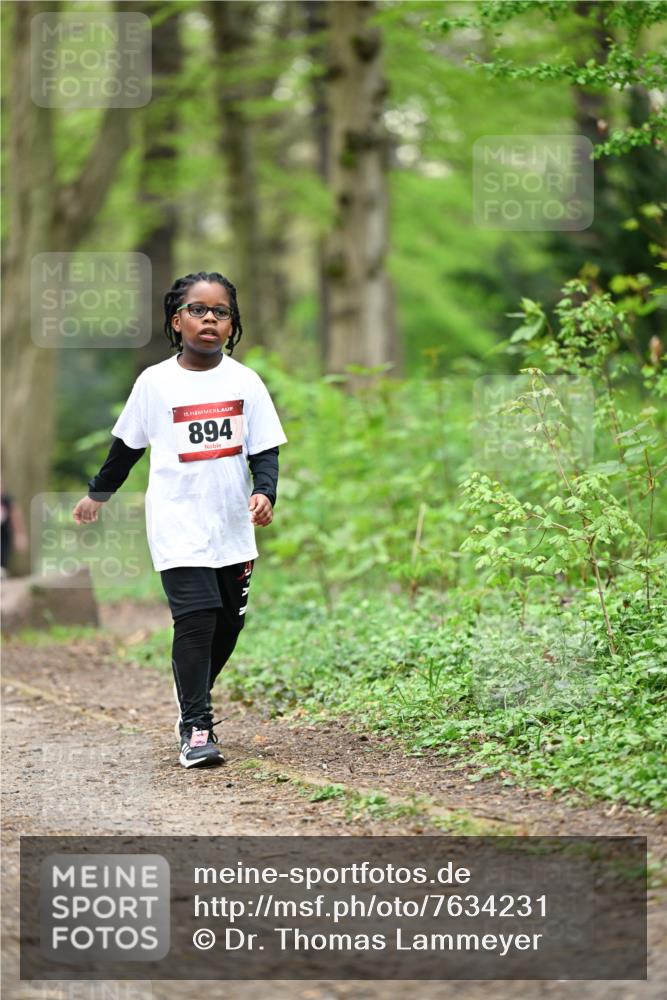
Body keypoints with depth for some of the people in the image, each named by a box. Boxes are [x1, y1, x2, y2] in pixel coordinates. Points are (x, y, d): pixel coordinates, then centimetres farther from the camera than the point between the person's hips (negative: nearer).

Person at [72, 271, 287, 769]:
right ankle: (196, 729, -13)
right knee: (196, 616, -15)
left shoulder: (245, 382, 1)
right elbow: (127, 445, 13)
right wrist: (98, 493, 22)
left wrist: (265, 493, -17)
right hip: (178, 525, -3)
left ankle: (195, 705, 30)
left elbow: (265, 450, 2)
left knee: (228, 624, 9)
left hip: (233, 526, 3)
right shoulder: (155, 382, -1)